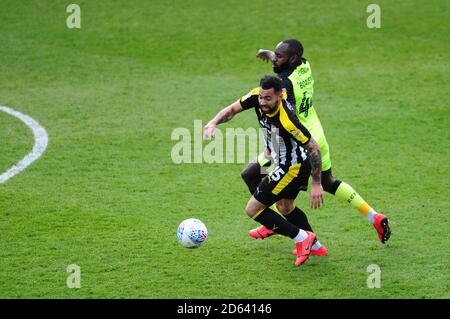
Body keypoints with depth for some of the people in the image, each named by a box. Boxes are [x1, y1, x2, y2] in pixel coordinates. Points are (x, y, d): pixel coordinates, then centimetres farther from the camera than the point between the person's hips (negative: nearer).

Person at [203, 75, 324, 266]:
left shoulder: (286, 121, -37)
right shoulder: (257, 96, -18)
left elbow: (314, 148, -27)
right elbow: (232, 109, -1)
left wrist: (317, 184, -22)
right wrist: (213, 123, -20)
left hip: (292, 167, -9)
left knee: (252, 209, -6)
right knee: (285, 206, 30)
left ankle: (302, 238, 3)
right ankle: (314, 245, 50)